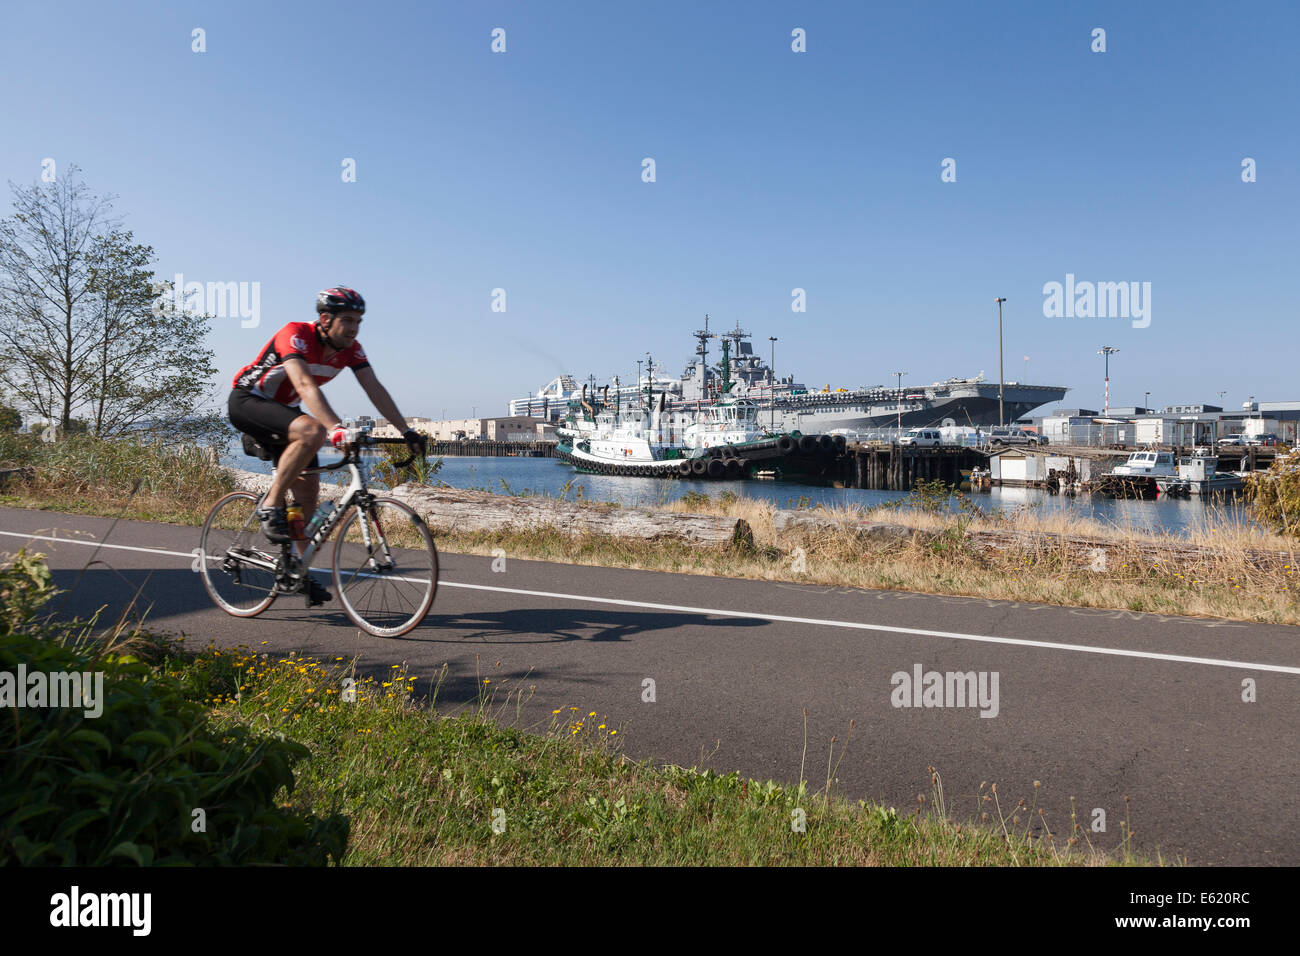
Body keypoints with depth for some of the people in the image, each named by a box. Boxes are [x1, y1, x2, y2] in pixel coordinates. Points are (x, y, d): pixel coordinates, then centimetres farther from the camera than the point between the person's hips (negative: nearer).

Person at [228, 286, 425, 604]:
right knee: (312, 431, -35)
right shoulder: (295, 335, -28)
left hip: (282, 410, 7)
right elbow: (305, 385, -42)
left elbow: (374, 388, -14)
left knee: (308, 489, 0)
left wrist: (406, 431, -24)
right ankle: (270, 506, -20)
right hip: (247, 401, -7)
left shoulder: (351, 349, -9)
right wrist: (336, 429, -55)